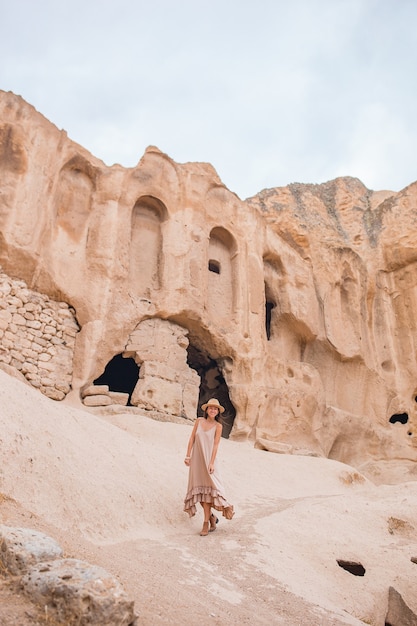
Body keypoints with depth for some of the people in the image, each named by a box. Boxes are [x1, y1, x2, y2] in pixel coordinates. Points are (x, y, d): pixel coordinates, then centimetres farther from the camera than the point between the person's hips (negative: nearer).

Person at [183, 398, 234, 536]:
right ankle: (211, 517, 26)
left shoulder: (218, 426, -4)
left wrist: (211, 463, -14)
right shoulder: (199, 421, 3)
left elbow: (216, 445, -7)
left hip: (208, 459, -3)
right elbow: (192, 438, 4)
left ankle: (206, 523, 0)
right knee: (199, 491, 8)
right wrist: (188, 456, 0)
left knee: (207, 490, -8)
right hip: (196, 459, 3)